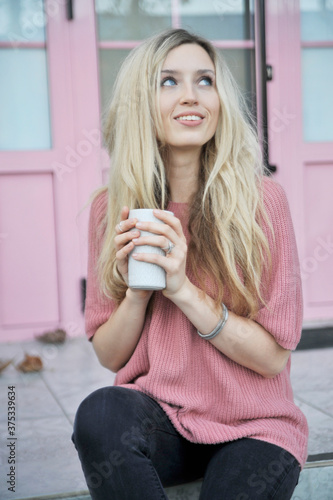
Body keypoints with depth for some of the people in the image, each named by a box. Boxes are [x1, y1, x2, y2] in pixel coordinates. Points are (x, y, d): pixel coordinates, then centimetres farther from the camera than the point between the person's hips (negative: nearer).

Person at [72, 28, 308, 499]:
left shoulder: (262, 200, -9)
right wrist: (137, 289, -16)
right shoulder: (113, 210, -1)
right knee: (100, 414, -29)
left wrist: (183, 288, -20)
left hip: (252, 428, -1)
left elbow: (273, 355, -9)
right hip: (158, 420, 2)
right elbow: (109, 355, 3)